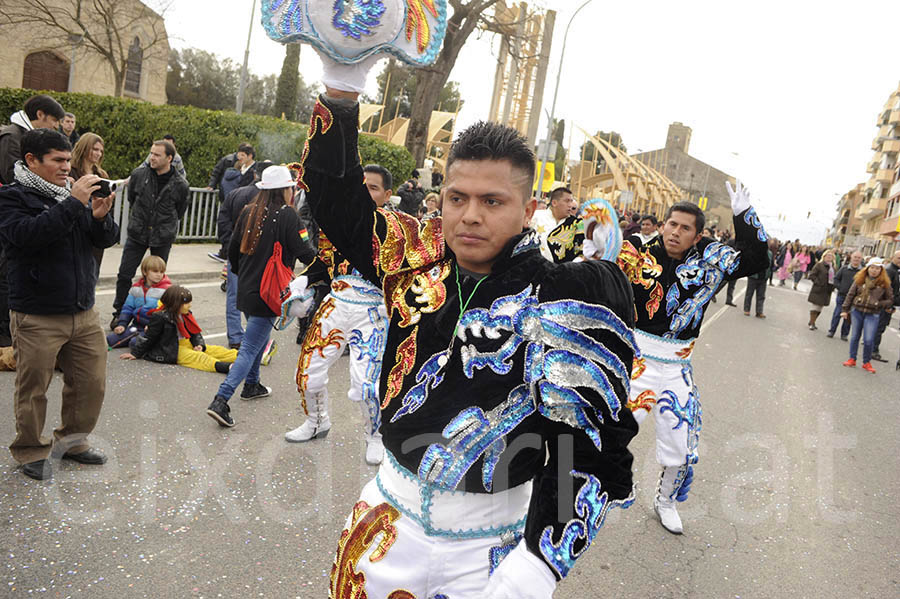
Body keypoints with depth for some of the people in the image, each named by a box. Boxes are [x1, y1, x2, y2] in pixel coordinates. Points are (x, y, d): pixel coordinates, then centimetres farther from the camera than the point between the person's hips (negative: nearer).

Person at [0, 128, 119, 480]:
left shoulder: (74, 193, 11)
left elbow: (107, 240, 8)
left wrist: (100, 217, -13)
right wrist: (73, 204, -27)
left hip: (83, 312, 6)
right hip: (37, 317, -5)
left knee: (91, 383, 12)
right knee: (33, 389, 7)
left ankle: (71, 441, 31)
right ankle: (30, 451, 26)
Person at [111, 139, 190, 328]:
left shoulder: (180, 185, -9)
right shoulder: (139, 174, -5)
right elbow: (131, 198, 15)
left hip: (162, 239, -1)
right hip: (137, 234, 1)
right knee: (124, 275, 3)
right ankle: (119, 313, 21)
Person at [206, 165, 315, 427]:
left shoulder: (248, 212, 4)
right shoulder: (287, 214, -13)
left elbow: (232, 250, 11)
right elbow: (301, 251, -13)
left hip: (246, 289, 7)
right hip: (269, 292, -7)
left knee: (258, 336, 27)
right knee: (250, 346, -5)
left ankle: (252, 385, 39)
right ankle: (221, 400, -12)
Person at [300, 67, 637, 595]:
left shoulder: (560, 300, -17)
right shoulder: (418, 263, -4)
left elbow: (588, 442, -21)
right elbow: (336, 198, 4)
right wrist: (341, 87, -8)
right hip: (392, 514, 4)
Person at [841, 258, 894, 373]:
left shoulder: (884, 283, 0)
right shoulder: (859, 279, 3)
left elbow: (890, 300, 5)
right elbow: (850, 295, 7)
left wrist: (878, 304, -12)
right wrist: (845, 310, 6)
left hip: (872, 315, -2)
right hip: (857, 311, 2)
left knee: (869, 340, -6)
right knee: (854, 336, 9)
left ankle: (866, 362, 11)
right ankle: (852, 359, 21)